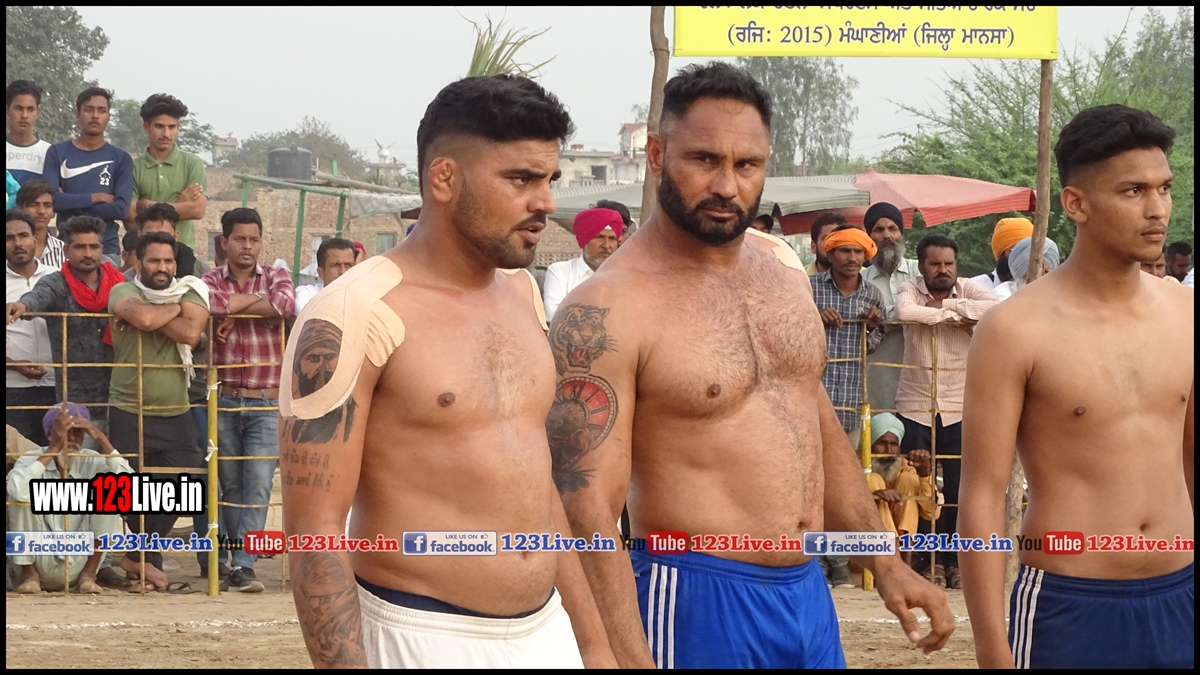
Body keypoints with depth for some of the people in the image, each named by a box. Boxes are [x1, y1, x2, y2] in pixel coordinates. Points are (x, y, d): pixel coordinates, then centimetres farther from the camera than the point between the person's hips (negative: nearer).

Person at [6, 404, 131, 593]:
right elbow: (17, 490, -34)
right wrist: (54, 448, -33)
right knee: (25, 493, -22)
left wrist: (101, 439, -26)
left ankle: (88, 573, -7)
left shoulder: (91, 462, -3)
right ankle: (29, 573, -9)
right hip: (38, 562, -2)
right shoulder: (31, 459, -10)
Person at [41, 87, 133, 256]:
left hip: (106, 247, 0)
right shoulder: (57, 153, 5)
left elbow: (121, 208, -7)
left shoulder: (121, 159, 5)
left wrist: (71, 203, -7)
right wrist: (94, 198, -7)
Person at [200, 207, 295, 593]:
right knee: (230, 486, 7)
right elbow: (207, 302, -20)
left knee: (258, 486, -11)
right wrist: (255, 299, -12)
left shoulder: (276, 277, 7)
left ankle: (243, 566, -14)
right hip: (224, 400, 1)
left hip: (266, 403, -1)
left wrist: (233, 310, -12)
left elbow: (285, 304, -17)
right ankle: (236, 561, 16)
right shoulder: (211, 280, 6)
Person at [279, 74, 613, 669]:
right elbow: (315, 532, -16)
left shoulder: (522, 293, 10)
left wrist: (593, 642, 17)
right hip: (425, 641, -6)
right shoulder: (353, 318, -12)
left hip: (547, 635, 6)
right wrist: (346, 664, -23)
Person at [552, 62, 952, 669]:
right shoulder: (603, 313, -16)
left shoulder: (783, 266, 7)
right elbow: (588, 512, -20)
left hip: (810, 594, 7)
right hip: (697, 601, -7)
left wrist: (884, 565, 16)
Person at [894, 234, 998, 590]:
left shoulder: (966, 290, 0)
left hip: (958, 408, 1)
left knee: (958, 489, 2)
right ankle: (927, 560, 11)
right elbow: (905, 311, -27)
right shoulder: (911, 289, -2)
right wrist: (952, 315, -18)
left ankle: (954, 561, 11)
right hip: (915, 406, -1)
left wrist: (951, 305, -19)